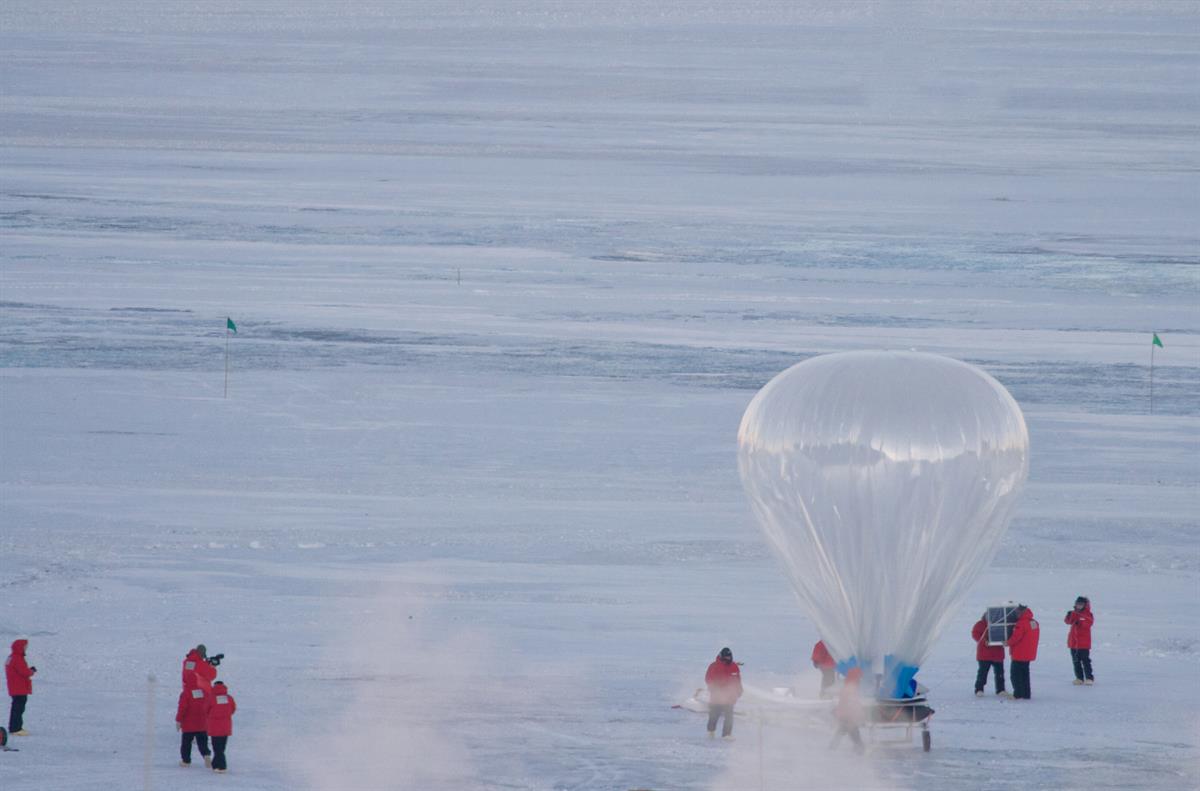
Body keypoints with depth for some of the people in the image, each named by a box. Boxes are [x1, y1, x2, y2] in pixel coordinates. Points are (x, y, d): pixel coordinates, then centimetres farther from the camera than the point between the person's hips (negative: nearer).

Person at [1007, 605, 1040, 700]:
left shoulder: (1021, 623, -20)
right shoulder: (1034, 623, 8)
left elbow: (1016, 637, -22)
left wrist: (1008, 643, -3)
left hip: (1019, 654, -9)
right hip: (1029, 654, 9)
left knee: (1015, 673, -1)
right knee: (1025, 673, 16)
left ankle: (1018, 694, -5)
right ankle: (1026, 694, 18)